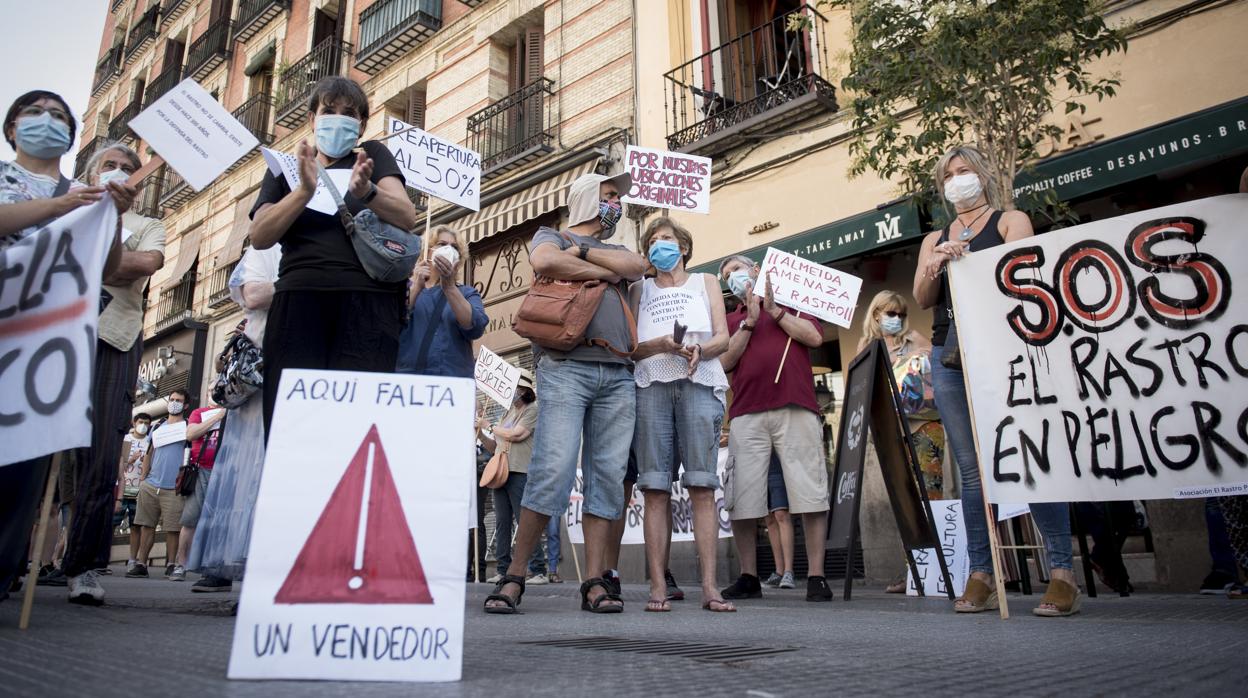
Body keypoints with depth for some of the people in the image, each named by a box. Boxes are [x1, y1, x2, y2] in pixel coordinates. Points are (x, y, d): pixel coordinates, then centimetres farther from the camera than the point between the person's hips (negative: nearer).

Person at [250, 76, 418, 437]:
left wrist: (365, 191, -17)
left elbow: (407, 218, 2)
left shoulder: (373, 155, 19)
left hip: (367, 300, -1)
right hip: (299, 299, 2)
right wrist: (305, 190, -9)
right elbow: (260, 236, 6)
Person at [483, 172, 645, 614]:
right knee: (553, 472, -14)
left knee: (607, 477, -1)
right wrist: (607, 272, 3)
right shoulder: (553, 236, 17)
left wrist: (583, 251, 5)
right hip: (566, 368, -5)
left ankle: (594, 583, 2)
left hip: (618, 375, 5)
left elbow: (636, 266, 6)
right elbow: (544, 262, -8)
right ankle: (514, 577, -4)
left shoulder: (617, 250, 30)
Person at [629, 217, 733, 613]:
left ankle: (709, 587, -12)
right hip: (652, 385, 1)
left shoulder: (706, 283, 24)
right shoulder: (639, 290, 24)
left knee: (702, 486, -10)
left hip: (699, 383, -1)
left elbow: (723, 338, 11)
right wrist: (662, 345, -9)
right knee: (656, 488, -7)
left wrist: (698, 350, -11)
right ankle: (658, 587, -6)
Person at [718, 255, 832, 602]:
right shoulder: (731, 320, 23)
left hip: (796, 408, -2)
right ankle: (749, 577, 10)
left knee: (810, 495, -5)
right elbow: (725, 361, 7)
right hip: (747, 414, 2)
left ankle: (816, 577, 2)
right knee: (740, 501, -2)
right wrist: (749, 322, 2)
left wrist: (773, 310, 3)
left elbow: (815, 337, 2)